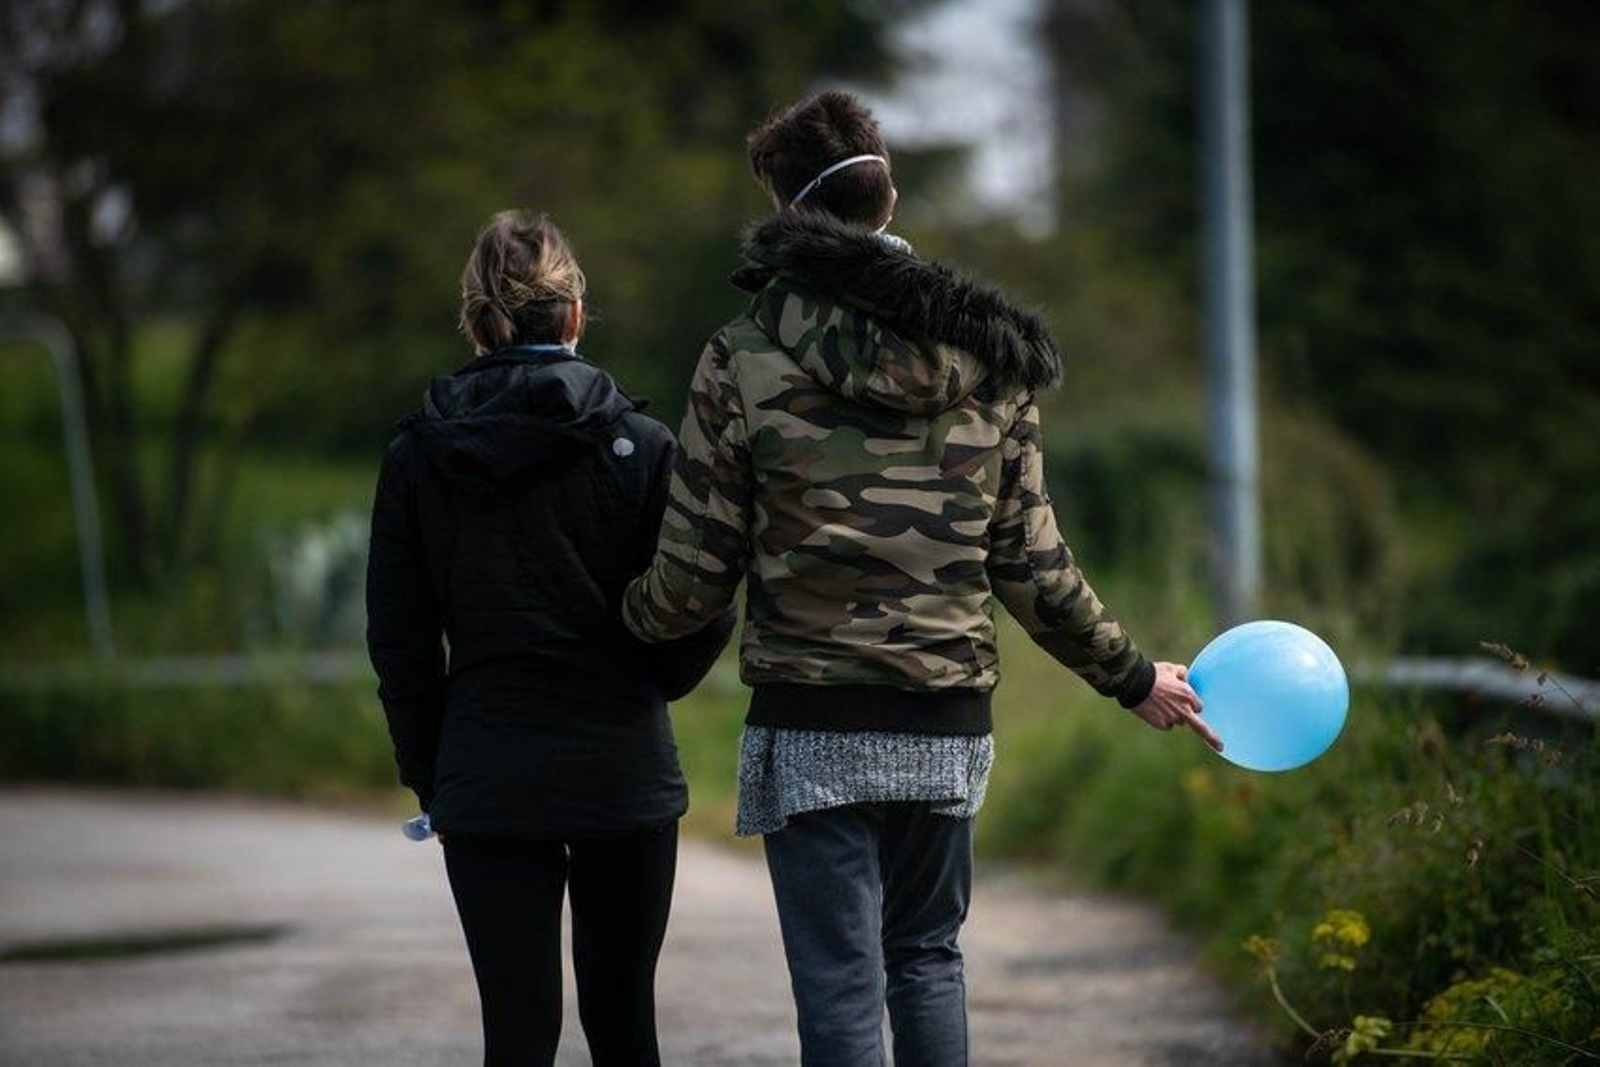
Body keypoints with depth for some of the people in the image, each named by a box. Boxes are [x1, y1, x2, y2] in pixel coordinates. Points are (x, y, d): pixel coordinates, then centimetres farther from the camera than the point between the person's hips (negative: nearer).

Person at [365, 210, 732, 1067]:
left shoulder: (417, 457, -1)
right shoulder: (639, 447, -6)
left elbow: (398, 640, 2)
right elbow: (703, 615, -6)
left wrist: (427, 773, 12)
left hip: (486, 779, 0)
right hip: (622, 771, 0)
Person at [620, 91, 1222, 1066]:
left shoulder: (745, 362, -7)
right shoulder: (988, 361, 3)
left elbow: (695, 579, -5)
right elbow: (1033, 567, 5)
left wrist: (628, 620, 18)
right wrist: (1133, 677, 19)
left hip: (812, 729, -3)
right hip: (947, 727, 3)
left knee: (841, 988, 1)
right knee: (928, 956, 20)